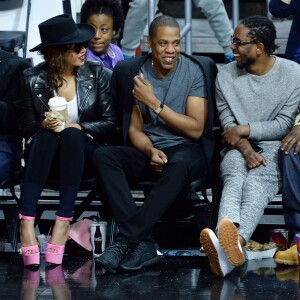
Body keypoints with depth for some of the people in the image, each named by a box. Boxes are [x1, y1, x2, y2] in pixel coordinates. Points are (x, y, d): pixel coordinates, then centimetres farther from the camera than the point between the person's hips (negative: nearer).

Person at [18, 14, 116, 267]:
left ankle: (63, 224, -41)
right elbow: (27, 128, 2)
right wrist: (43, 126, -20)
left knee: (71, 135, -34)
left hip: (84, 153, 0)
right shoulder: (34, 79, -2)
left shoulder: (95, 73, 1)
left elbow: (109, 122, 1)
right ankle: (27, 224, -45)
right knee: (46, 136, -35)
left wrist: (79, 127, -15)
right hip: (44, 154, 0)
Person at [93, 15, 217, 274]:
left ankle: (126, 240, -37)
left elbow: (196, 129, -8)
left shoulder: (194, 71, -3)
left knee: (177, 166, -40)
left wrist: (155, 103, -14)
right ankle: (143, 243, -37)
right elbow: (135, 129, 8)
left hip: (186, 149, -3)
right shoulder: (137, 73, 6)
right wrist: (151, 151, -14)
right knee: (103, 156, -26)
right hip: (148, 149, 4)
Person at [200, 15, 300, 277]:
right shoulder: (226, 76, 5)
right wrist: (246, 149, -18)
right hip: (238, 149, 2)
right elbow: (229, 126, 2)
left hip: (274, 148, -2)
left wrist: (244, 129, -11)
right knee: (235, 179, -35)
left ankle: (236, 242, -68)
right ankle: (229, 243, -66)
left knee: (255, 182, -37)